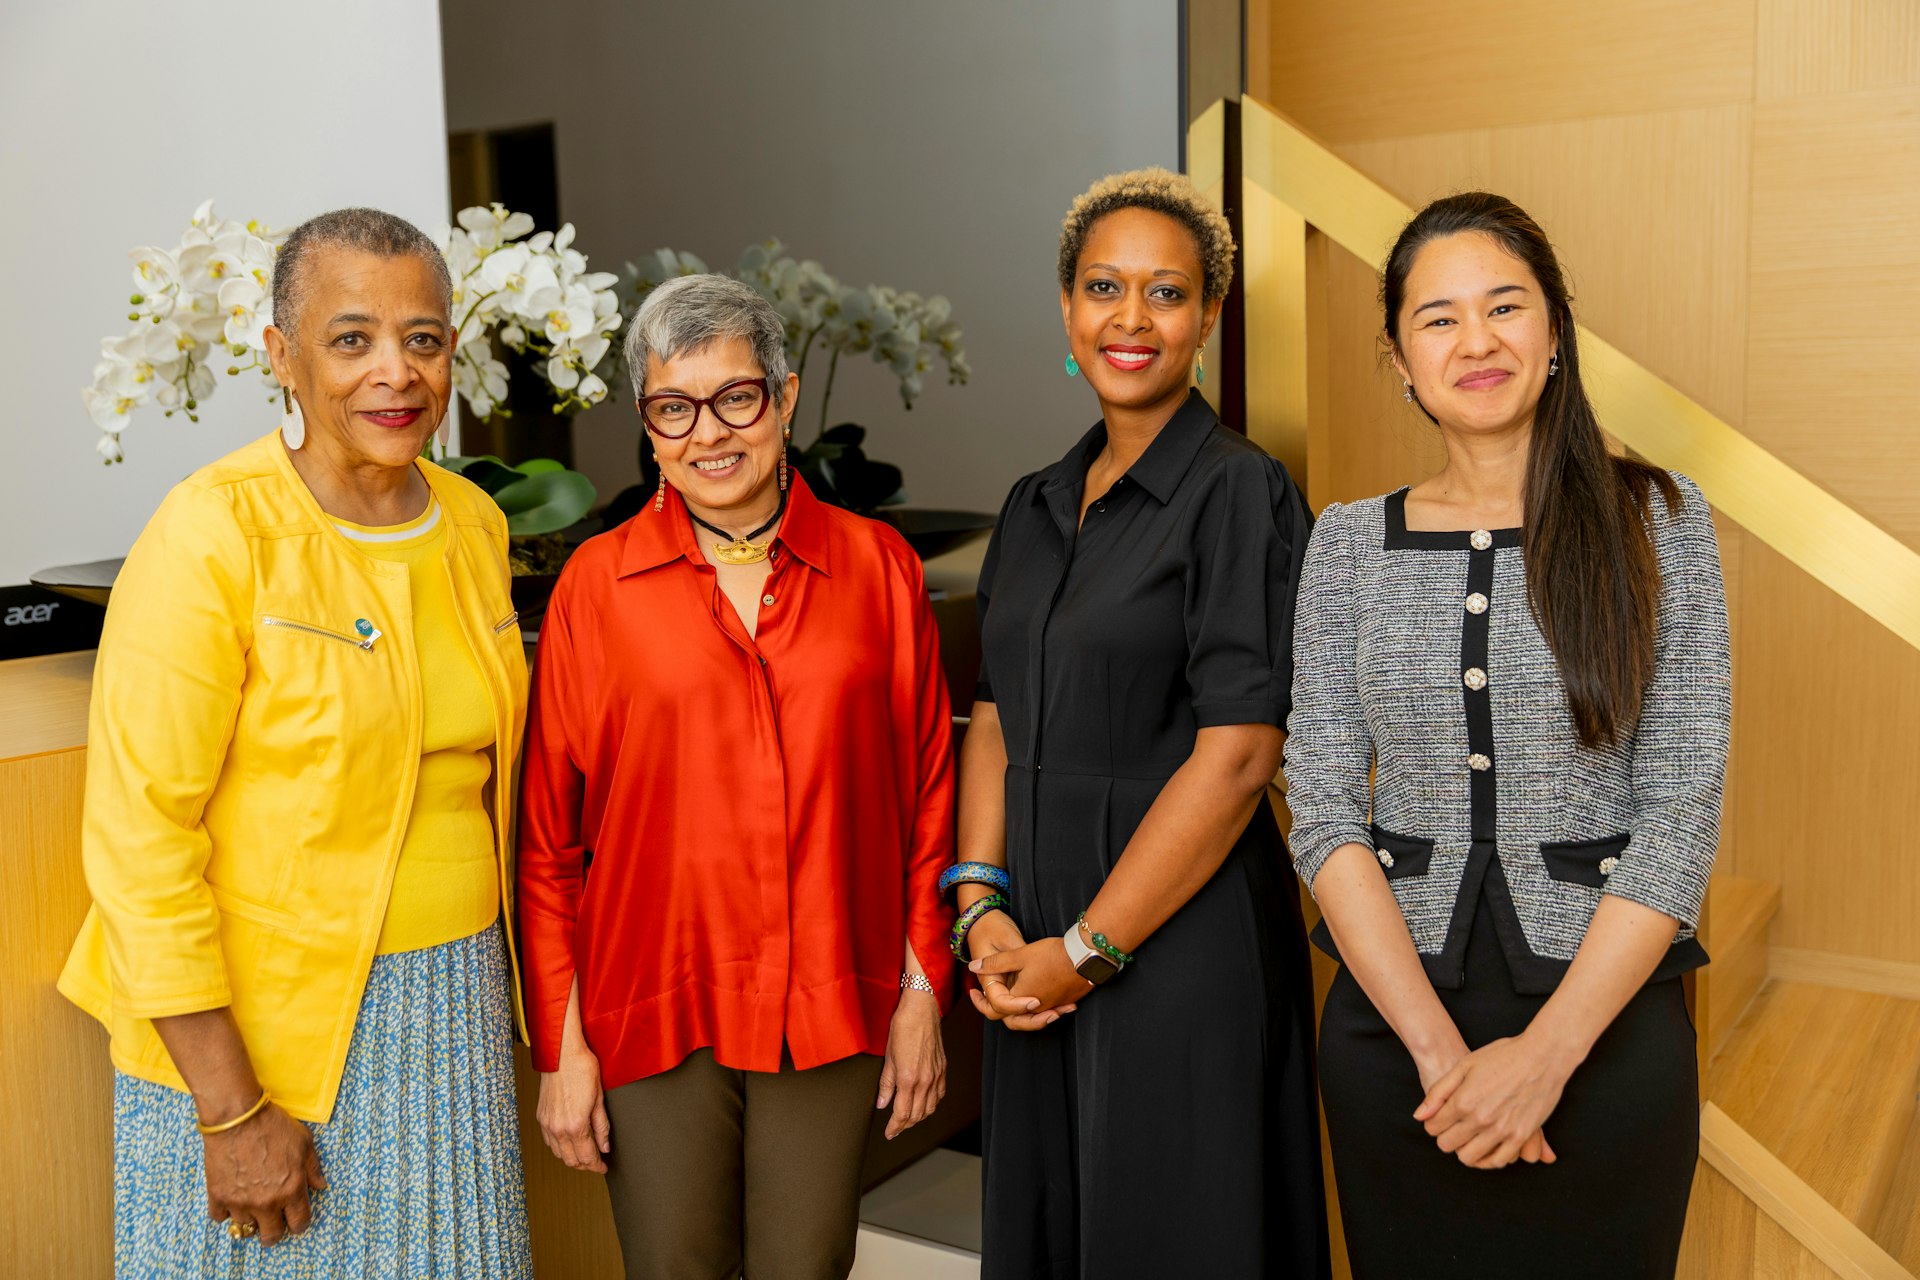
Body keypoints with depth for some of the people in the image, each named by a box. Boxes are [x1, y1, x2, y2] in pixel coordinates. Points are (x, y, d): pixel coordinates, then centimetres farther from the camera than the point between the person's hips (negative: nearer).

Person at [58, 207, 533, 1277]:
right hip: (251, 1029, -5)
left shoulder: (476, 524, 3)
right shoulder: (212, 535, -16)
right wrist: (231, 1109, -17)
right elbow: (138, 837, -17)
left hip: (450, 1012, 6)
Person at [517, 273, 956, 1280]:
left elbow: (926, 790, 6)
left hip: (831, 1011, 1)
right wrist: (561, 1044, -1)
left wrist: (923, 991, 3)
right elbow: (549, 831, 1)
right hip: (655, 1009, -1)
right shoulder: (597, 583, -1)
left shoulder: (876, 565, 2)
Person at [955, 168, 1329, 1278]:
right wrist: (984, 904, -4)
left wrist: (1087, 950, -15)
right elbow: (997, 720, 10)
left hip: (1180, 945, -6)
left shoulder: (1240, 491, -11)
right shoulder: (1037, 506, 11)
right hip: (1038, 954, 6)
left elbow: (1237, 757, -17)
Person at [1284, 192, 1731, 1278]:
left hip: (1608, 1013, -1)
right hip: (1392, 1016, 1)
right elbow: (1326, 807, -3)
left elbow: (1684, 810, -7)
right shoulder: (1350, 543, 2)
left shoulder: (1658, 521, -2)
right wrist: (1436, 1042, -14)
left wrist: (1546, 1051, -15)